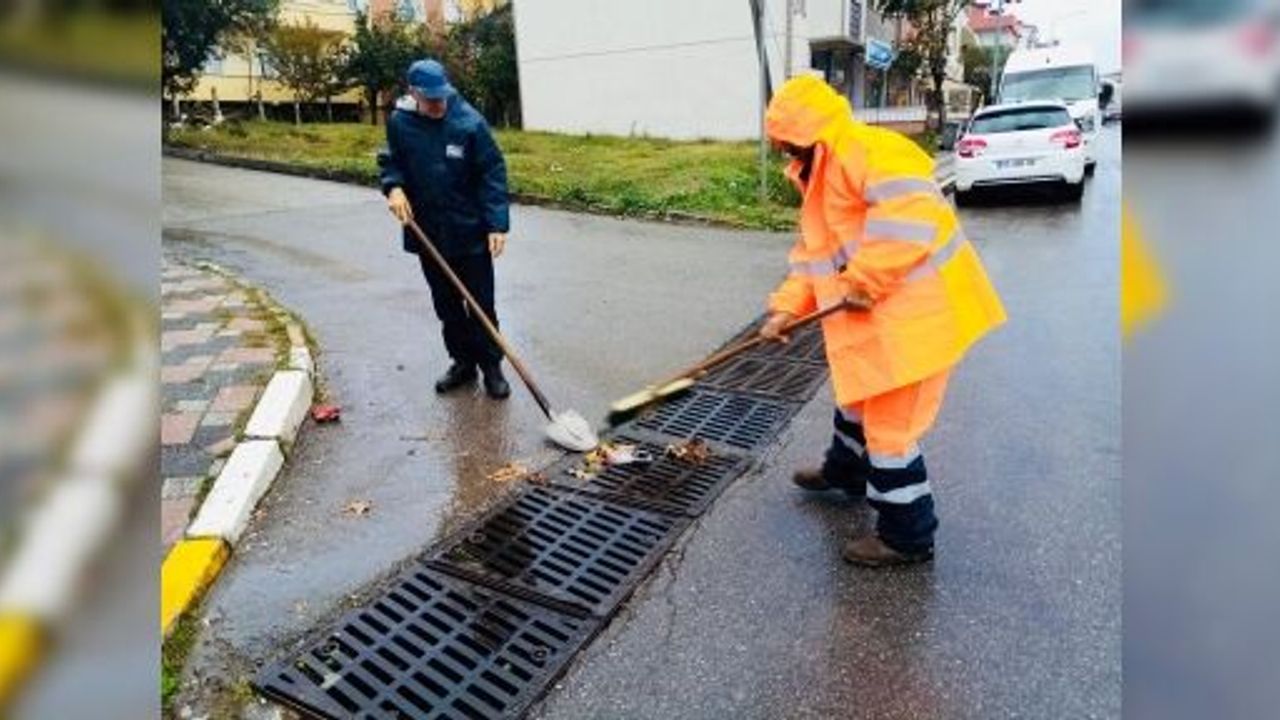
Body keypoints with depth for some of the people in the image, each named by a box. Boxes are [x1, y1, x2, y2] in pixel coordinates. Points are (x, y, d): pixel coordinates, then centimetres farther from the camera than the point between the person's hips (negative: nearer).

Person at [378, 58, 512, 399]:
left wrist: (497, 223, -18)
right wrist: (394, 187, -9)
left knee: (481, 304, 3)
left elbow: (493, 173, -11)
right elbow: (390, 161, 13)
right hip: (427, 232, 4)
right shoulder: (399, 122, -1)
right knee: (446, 304, 13)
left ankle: (491, 365, 17)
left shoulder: (469, 122, -13)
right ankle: (463, 361, 28)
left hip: (470, 233, -4)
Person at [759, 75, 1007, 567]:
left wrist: (862, 282, -27)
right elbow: (813, 252, 15)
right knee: (858, 392, 27)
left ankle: (907, 536, 15)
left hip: (916, 309, -11)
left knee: (891, 422, -2)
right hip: (878, 315, 11)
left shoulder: (867, 151, -20)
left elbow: (909, 217, -34)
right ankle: (847, 471, 52)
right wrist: (787, 306, 4)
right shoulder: (821, 175, 14)